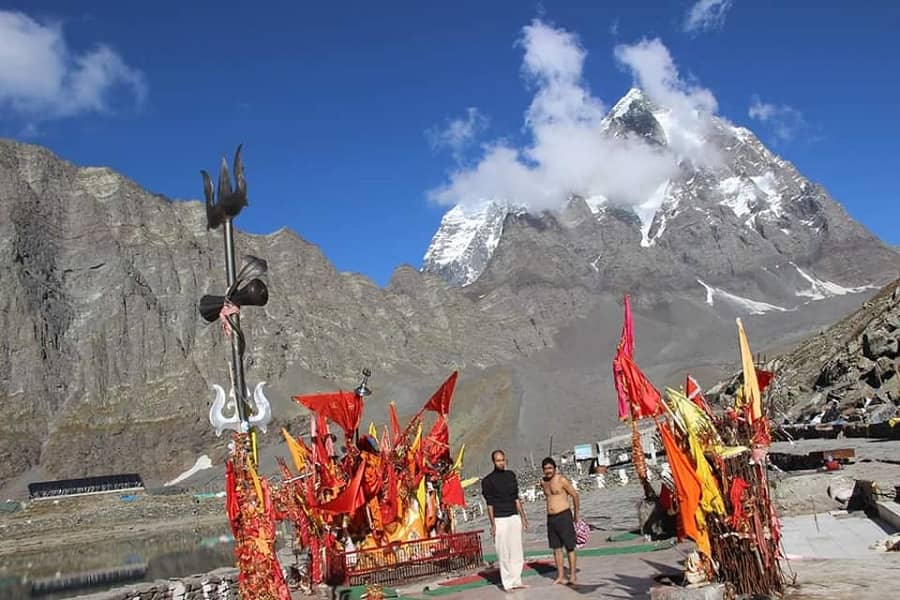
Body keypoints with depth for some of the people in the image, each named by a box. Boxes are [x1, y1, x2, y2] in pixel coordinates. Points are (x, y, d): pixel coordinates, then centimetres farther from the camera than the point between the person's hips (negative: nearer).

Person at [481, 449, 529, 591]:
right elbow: (489, 504, -6)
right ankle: (507, 583, 5)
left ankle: (516, 581, 12)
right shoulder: (488, 480, -5)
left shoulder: (511, 475, 10)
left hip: (514, 518, 5)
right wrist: (493, 524, -10)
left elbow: (516, 498, 14)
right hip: (500, 520, -5)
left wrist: (523, 517, 13)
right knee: (503, 553, -2)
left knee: (517, 552, 5)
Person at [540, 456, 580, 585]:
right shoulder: (543, 482, 8)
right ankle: (560, 576, 15)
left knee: (570, 547, 0)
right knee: (556, 548, 9)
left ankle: (572, 575, 5)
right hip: (550, 518, 6)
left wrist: (577, 513, 3)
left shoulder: (562, 480, -10)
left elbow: (575, 495, -3)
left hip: (564, 516, -6)